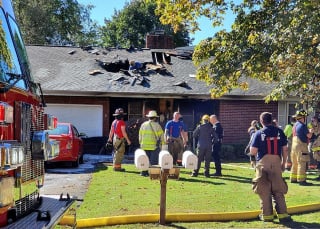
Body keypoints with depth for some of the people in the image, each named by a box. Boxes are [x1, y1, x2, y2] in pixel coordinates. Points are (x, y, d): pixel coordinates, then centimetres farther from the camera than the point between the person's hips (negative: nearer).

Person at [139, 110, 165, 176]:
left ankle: (144, 172, 9)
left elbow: (140, 135, 12)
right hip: (155, 146, -4)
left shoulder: (143, 125, 7)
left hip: (145, 145, 4)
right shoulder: (157, 125, -5)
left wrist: (141, 143, 21)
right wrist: (163, 143, 7)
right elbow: (161, 135, -3)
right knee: (154, 161, 0)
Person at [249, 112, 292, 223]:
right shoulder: (279, 132, 2)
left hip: (263, 163, -2)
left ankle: (267, 215, 10)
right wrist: (283, 163, 13)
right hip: (276, 163, 2)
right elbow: (285, 149, 3)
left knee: (264, 191, 7)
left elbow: (252, 151, -8)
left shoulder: (259, 133, -4)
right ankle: (282, 214, 6)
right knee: (278, 191, 10)